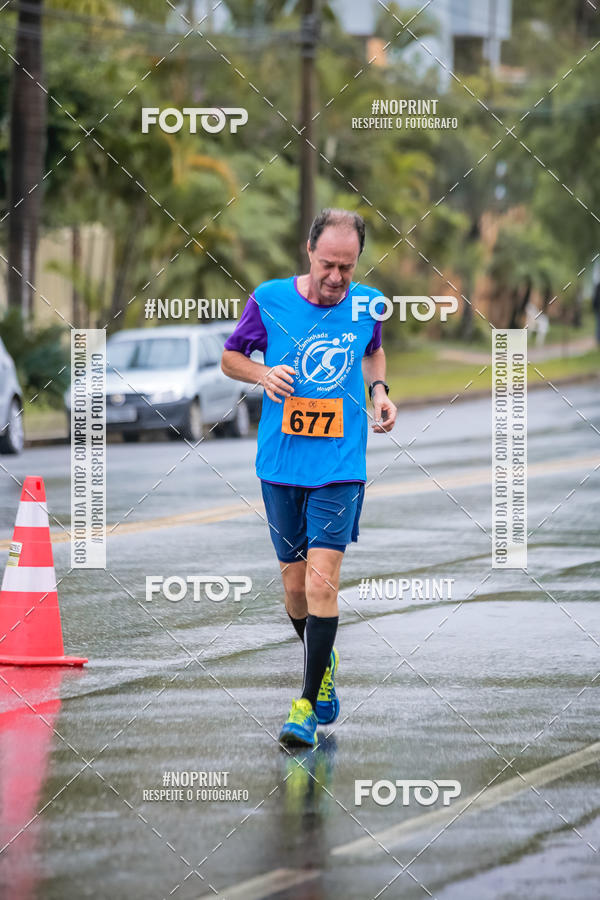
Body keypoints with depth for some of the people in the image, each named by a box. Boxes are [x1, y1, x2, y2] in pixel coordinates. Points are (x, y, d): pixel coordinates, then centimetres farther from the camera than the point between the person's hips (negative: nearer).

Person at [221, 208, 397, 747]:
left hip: (340, 466, -1)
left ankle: (309, 705, -9)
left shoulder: (368, 304, -1)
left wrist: (379, 390, 2)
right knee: (294, 585, 9)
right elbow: (231, 358, 8)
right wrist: (264, 374, -12)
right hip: (281, 465, 1)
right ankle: (323, 663, 38)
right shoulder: (270, 299, -5)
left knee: (321, 582, -13)